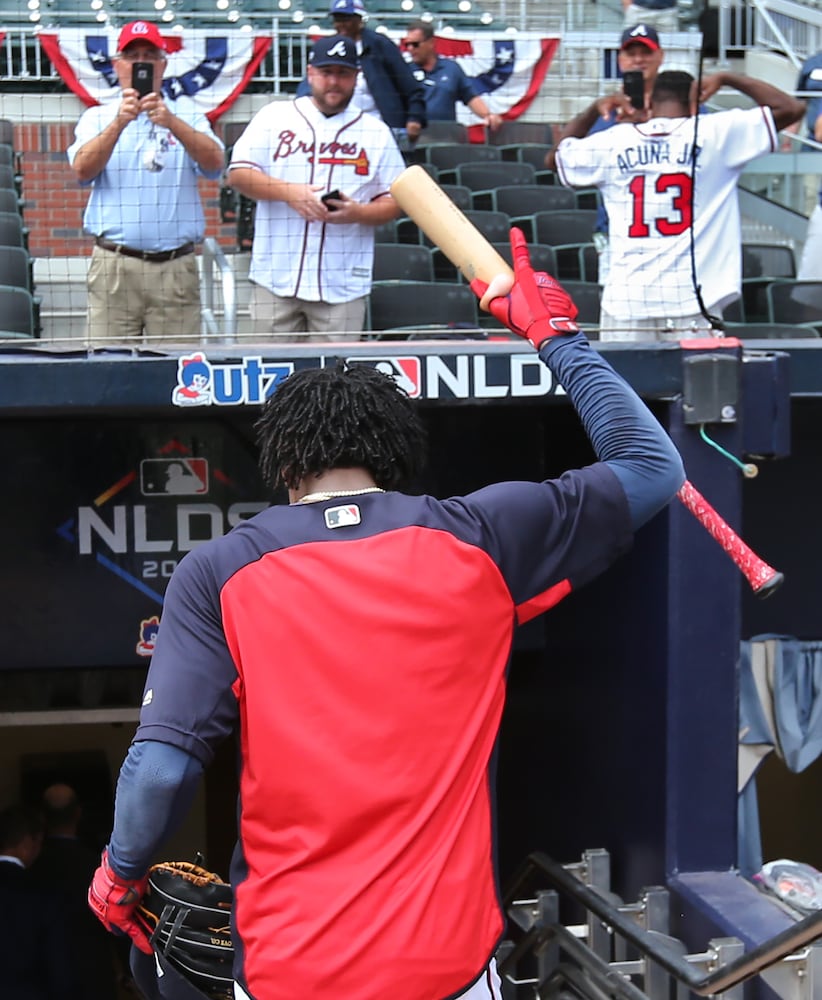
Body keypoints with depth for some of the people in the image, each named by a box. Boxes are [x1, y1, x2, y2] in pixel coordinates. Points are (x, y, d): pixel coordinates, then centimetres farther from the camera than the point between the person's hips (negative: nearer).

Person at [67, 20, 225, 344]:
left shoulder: (187, 114, 14)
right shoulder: (97, 117, 14)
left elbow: (214, 163, -5)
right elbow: (83, 170, -5)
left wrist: (172, 123, -20)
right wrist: (120, 122, -18)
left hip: (176, 267, 0)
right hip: (114, 265, 0)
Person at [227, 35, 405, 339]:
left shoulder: (376, 132, 11)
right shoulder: (275, 116, 10)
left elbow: (394, 201, 9)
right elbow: (239, 173, 2)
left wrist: (357, 213, -12)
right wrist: (288, 192, -14)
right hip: (275, 280, 0)